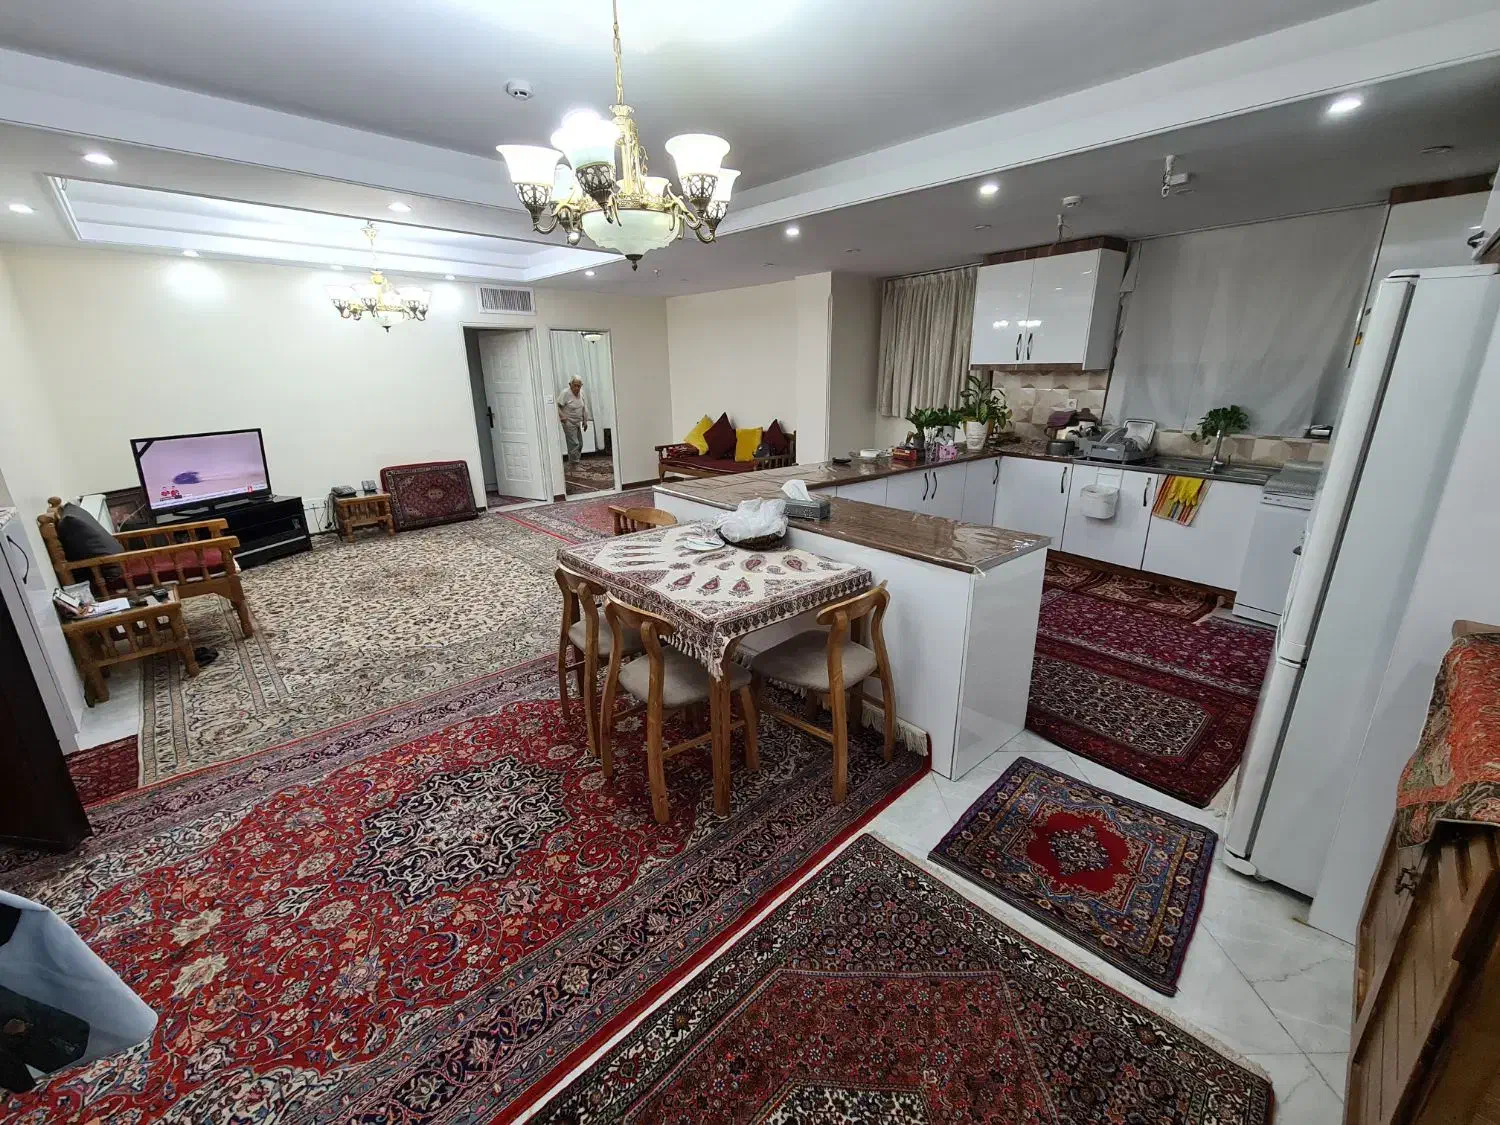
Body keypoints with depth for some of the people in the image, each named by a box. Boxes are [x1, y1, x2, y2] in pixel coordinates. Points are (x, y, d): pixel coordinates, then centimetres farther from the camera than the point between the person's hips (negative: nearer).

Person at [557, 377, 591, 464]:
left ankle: (574, 461, 26)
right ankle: (574, 464, -6)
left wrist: (585, 421, 14)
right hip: (569, 423, -8)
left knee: (580, 444, 12)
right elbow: (557, 406, -18)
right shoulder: (565, 393, -16)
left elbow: (584, 408, 14)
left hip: (578, 423, 8)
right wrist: (562, 416, -26)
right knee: (574, 444, -13)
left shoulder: (581, 393, 5)